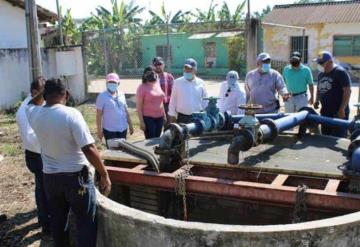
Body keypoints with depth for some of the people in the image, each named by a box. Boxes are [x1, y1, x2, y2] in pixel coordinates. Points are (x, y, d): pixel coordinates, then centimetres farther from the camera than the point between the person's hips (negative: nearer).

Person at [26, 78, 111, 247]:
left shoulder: (34, 114, -4)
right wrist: (104, 175, -17)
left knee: (57, 221, 21)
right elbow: (89, 149, -23)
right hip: (76, 176, -5)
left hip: (50, 178, 6)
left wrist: (41, 92, 19)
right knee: (85, 222, 7)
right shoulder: (71, 114, -20)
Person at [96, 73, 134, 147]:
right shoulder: (102, 96, -8)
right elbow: (99, 115, -7)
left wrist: (130, 125, 12)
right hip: (109, 130, -5)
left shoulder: (121, 95, 7)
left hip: (123, 128, 5)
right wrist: (99, 130, -10)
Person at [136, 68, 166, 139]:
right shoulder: (142, 87, -9)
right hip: (148, 118, -6)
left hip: (159, 117, 6)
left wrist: (164, 114, 15)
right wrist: (141, 122, -15)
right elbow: (139, 106, -11)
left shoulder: (157, 84, 9)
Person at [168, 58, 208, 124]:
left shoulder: (200, 83, -1)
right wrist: (172, 115, 2)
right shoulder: (177, 82, -3)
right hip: (182, 117, -1)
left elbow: (205, 101, 5)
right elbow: (173, 100, 2)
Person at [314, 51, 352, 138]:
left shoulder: (340, 72, -11)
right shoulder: (321, 74, 11)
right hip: (325, 112, 7)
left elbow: (347, 91, -16)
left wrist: (342, 109, -20)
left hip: (338, 113, -7)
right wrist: (317, 100, 7)